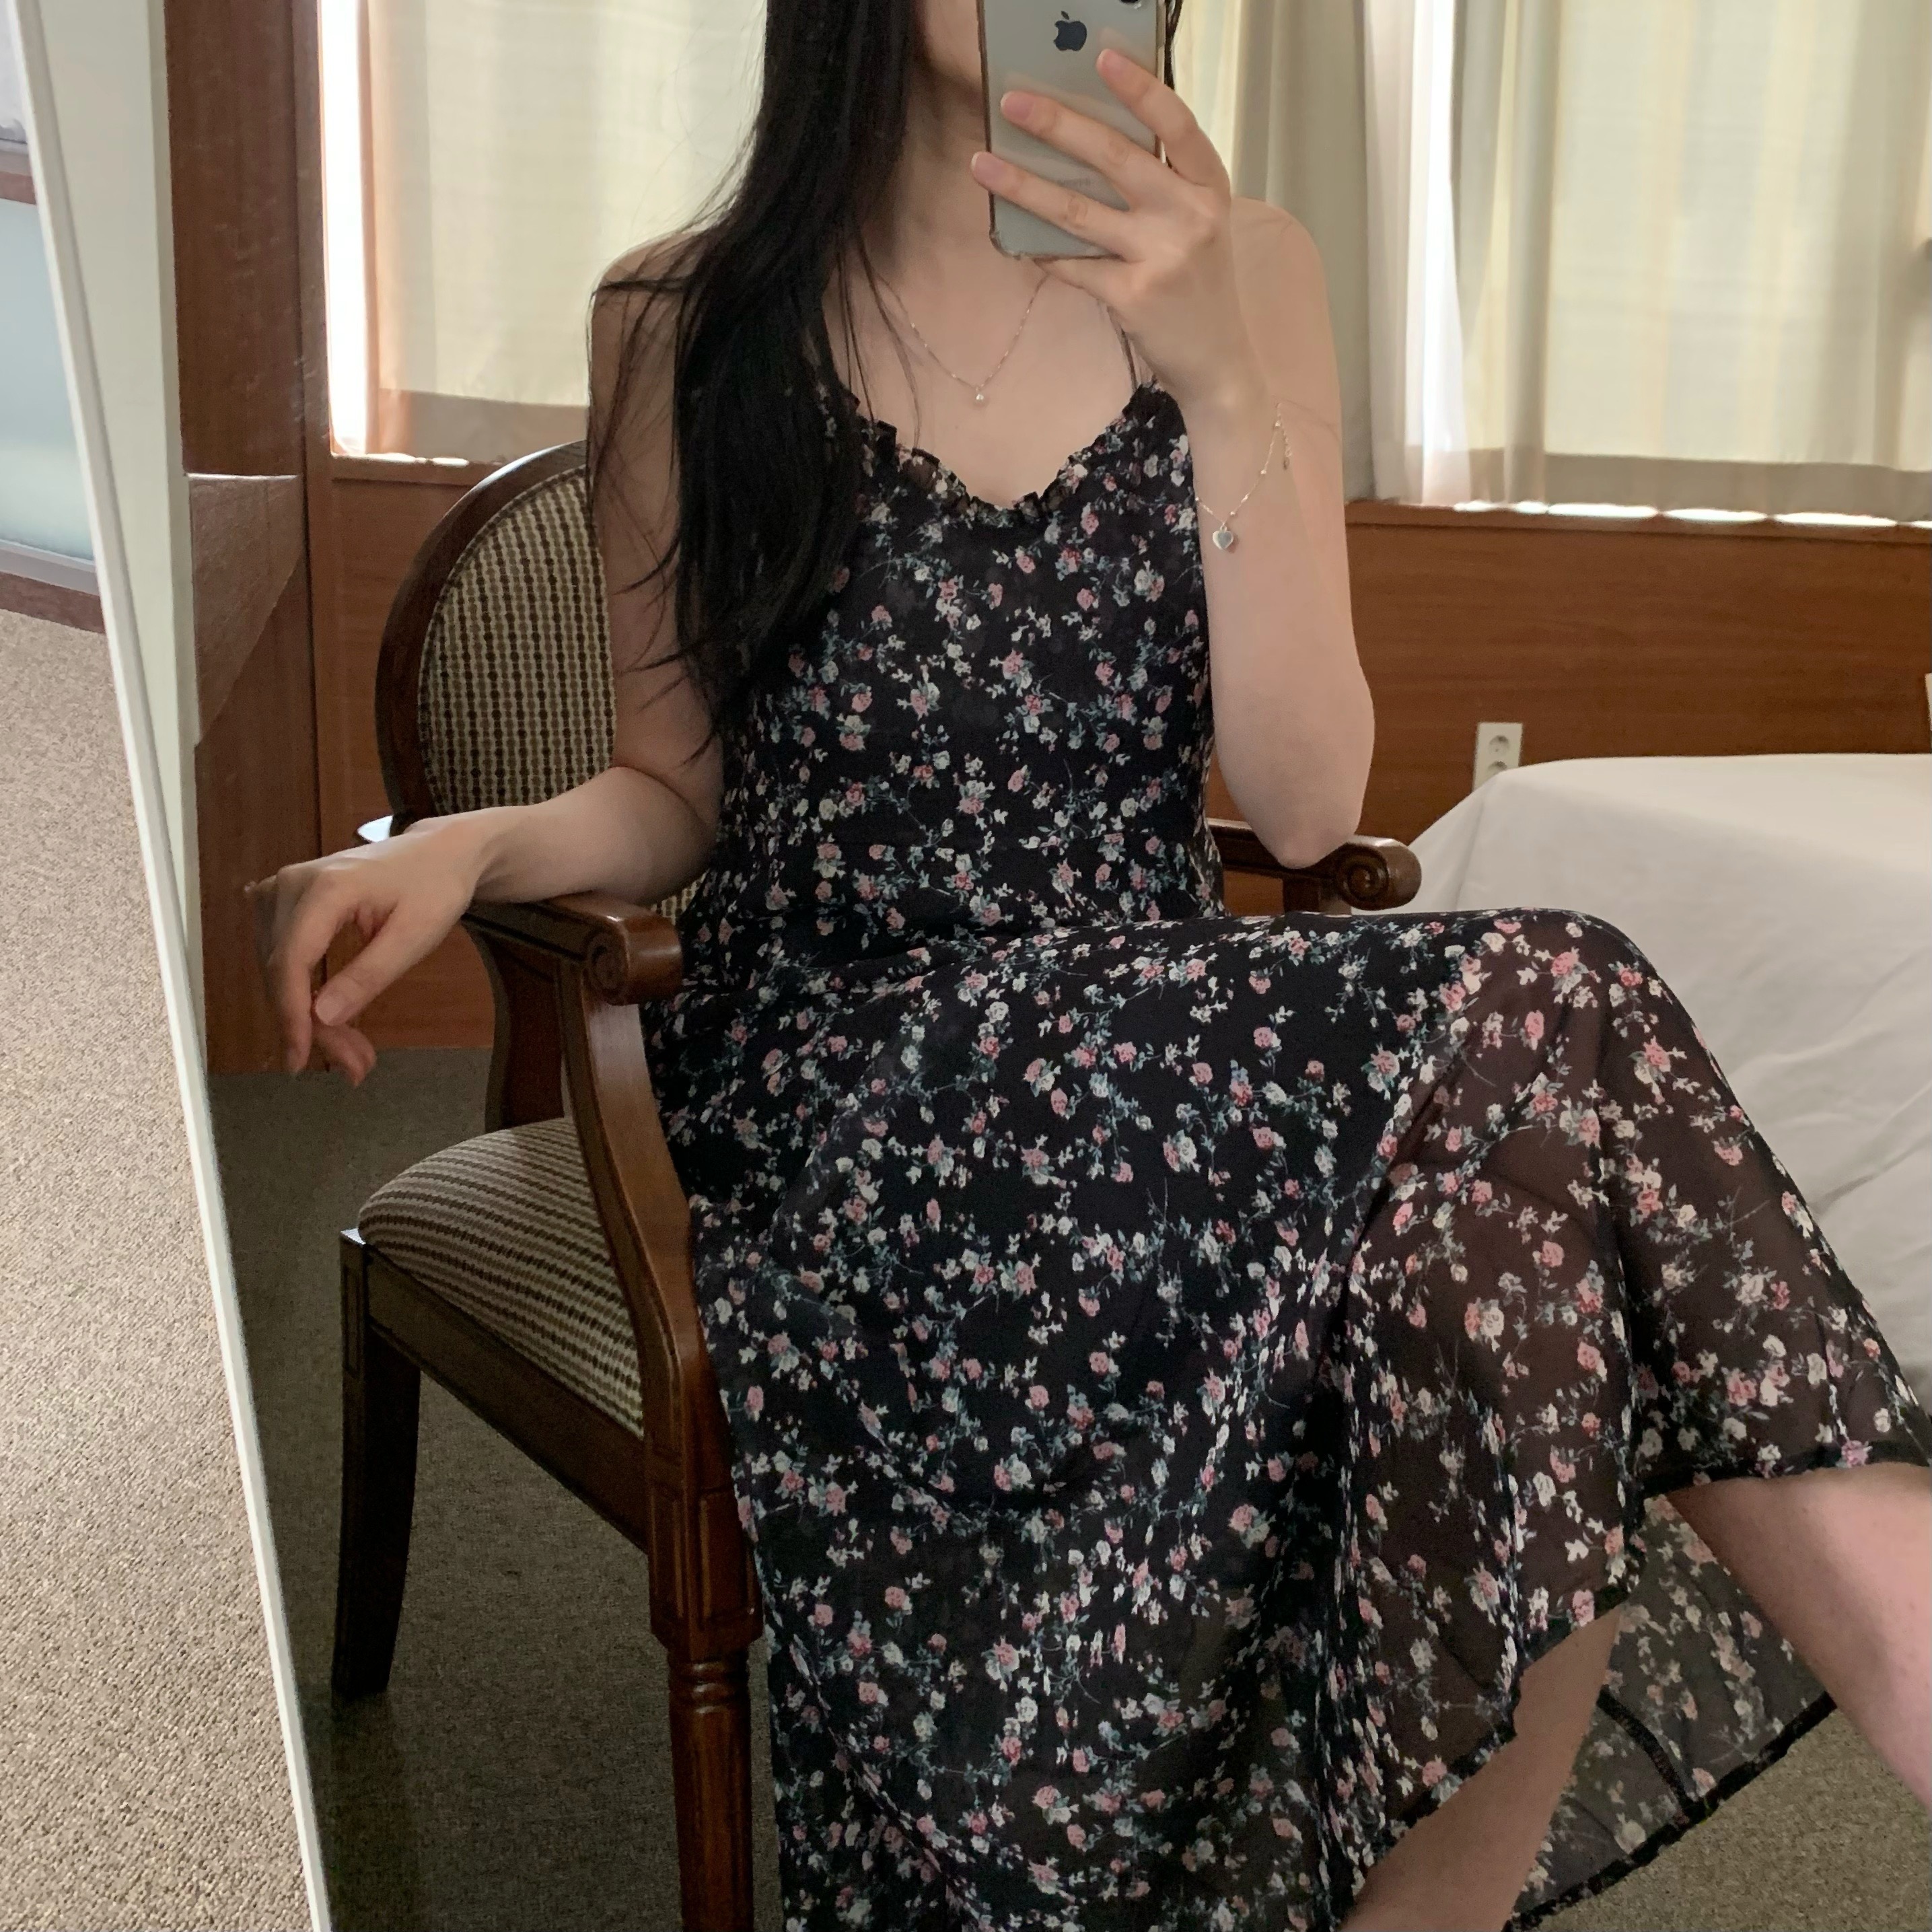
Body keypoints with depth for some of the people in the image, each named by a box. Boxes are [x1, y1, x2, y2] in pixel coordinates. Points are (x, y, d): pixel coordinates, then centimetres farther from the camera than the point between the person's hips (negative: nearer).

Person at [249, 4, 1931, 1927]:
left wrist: (1222, 380, -16)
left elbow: (1302, 803, -3)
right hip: (831, 1086, -3)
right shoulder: (684, 325, 4)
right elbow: (678, 792, 10)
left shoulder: (1237, 280, 7)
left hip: (1166, 1030, 3)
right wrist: (463, 848, -12)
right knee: (1516, 1046, -28)